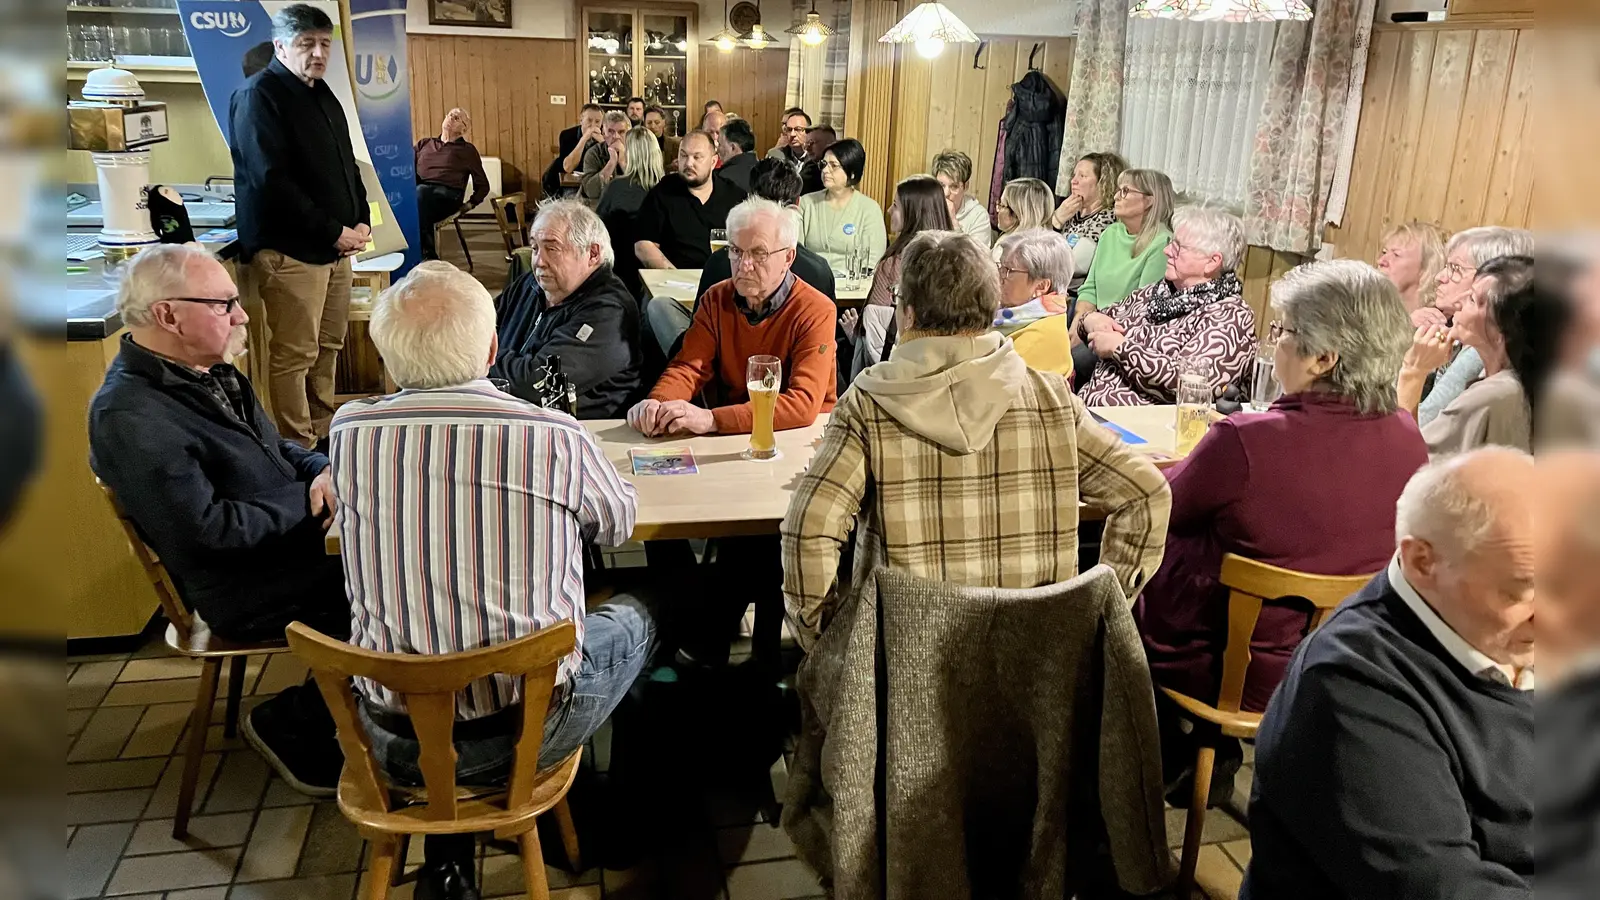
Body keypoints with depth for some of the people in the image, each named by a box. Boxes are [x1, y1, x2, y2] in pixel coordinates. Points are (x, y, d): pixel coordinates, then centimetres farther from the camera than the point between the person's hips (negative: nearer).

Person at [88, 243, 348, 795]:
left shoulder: (207, 372, 9)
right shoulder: (128, 416, -20)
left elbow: (273, 448, 19)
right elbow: (208, 530, -24)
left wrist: (322, 470, -3)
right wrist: (307, 500, -16)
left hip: (290, 542, 9)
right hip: (243, 595, -9)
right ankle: (291, 729, 5)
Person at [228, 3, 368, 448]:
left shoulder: (323, 95, 18)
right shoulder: (259, 97, -9)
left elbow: (347, 166, 23)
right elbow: (272, 182, -18)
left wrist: (361, 221, 6)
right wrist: (334, 232, -16)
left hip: (336, 245, 9)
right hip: (290, 249, -9)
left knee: (328, 347, 14)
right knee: (294, 356, -6)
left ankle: (323, 437, 25)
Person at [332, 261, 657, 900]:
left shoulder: (349, 432, -8)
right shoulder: (557, 438, -16)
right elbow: (619, 523, 6)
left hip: (391, 739, 3)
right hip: (525, 733, -2)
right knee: (636, 614, 24)